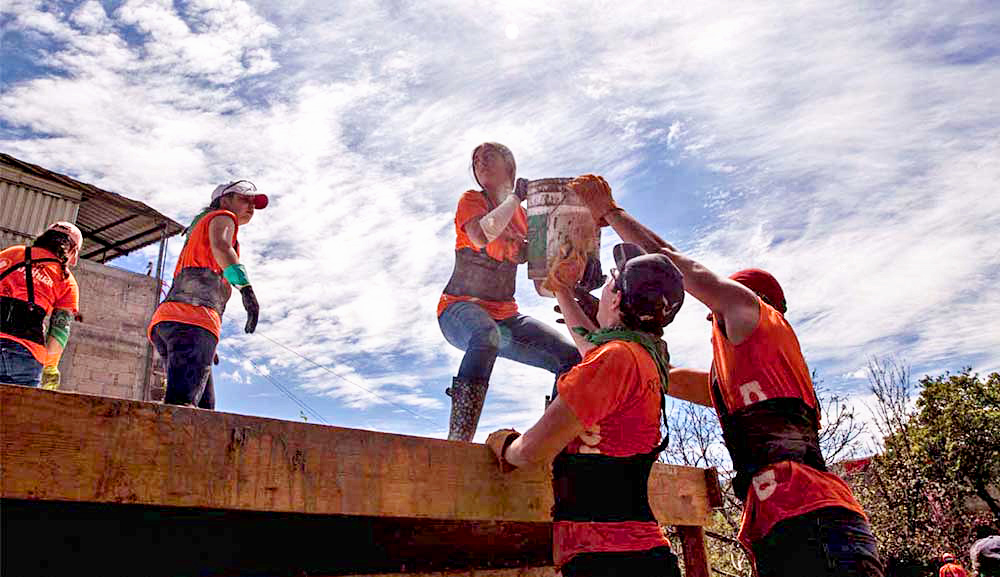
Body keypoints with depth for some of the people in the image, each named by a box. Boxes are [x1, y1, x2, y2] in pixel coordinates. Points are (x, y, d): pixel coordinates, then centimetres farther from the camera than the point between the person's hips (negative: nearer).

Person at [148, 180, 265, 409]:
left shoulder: (197, 234, 39)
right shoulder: (221, 217, 14)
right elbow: (221, 246, -11)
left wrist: (207, 346, 32)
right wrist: (246, 287, -27)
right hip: (192, 320, -9)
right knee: (182, 404, -27)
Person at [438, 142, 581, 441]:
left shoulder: (522, 213, 18)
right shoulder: (471, 200, 2)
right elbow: (481, 236, -21)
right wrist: (516, 197, -10)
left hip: (506, 315, 6)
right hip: (460, 307, -6)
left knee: (572, 357, -12)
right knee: (487, 335, -42)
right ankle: (457, 444, -48)